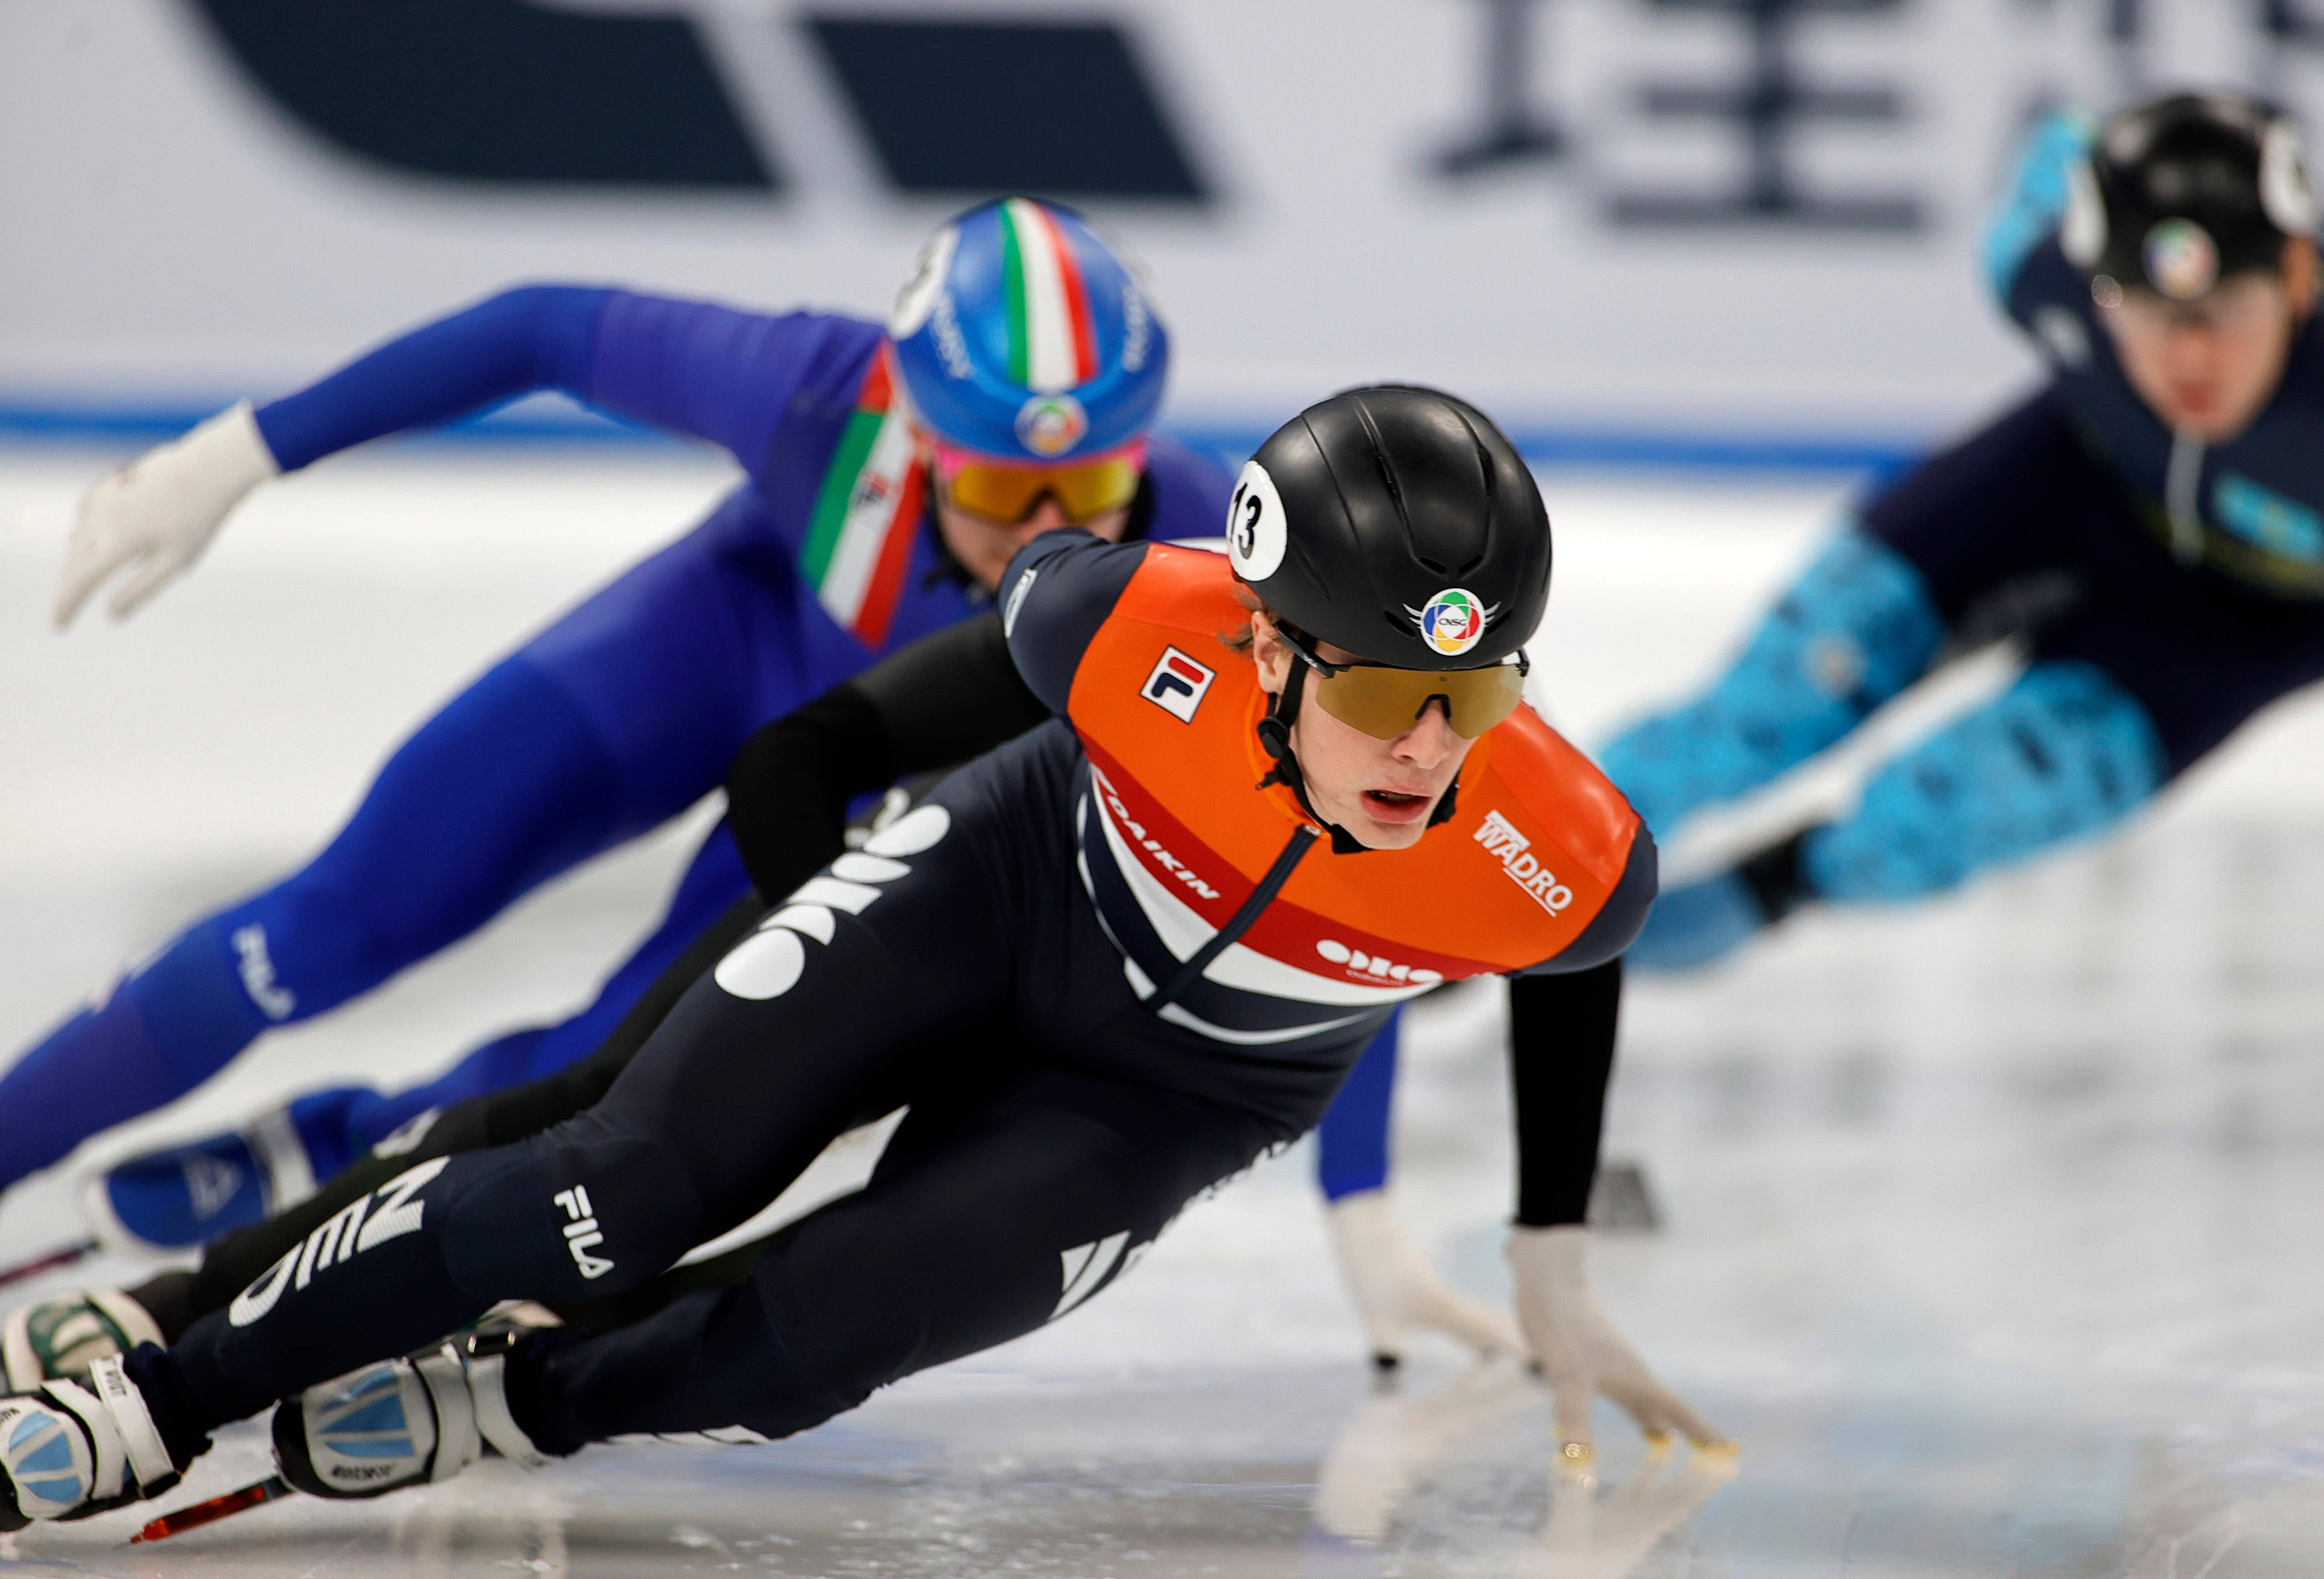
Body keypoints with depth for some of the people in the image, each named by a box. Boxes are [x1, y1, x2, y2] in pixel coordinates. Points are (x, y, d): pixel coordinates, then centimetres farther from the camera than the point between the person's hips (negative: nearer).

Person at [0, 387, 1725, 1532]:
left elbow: (1571, 975, -8)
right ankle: (159, 1402, 3)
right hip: (1009, 884, 0)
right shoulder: (1143, 633, -35)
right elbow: (1052, 573, -8)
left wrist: (1556, 1268, 3)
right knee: (619, 1190, -12)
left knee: (805, 1343, -16)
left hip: (1169, 1103, 0)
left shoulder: (1566, 862, -34)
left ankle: (502, 1410, 14)